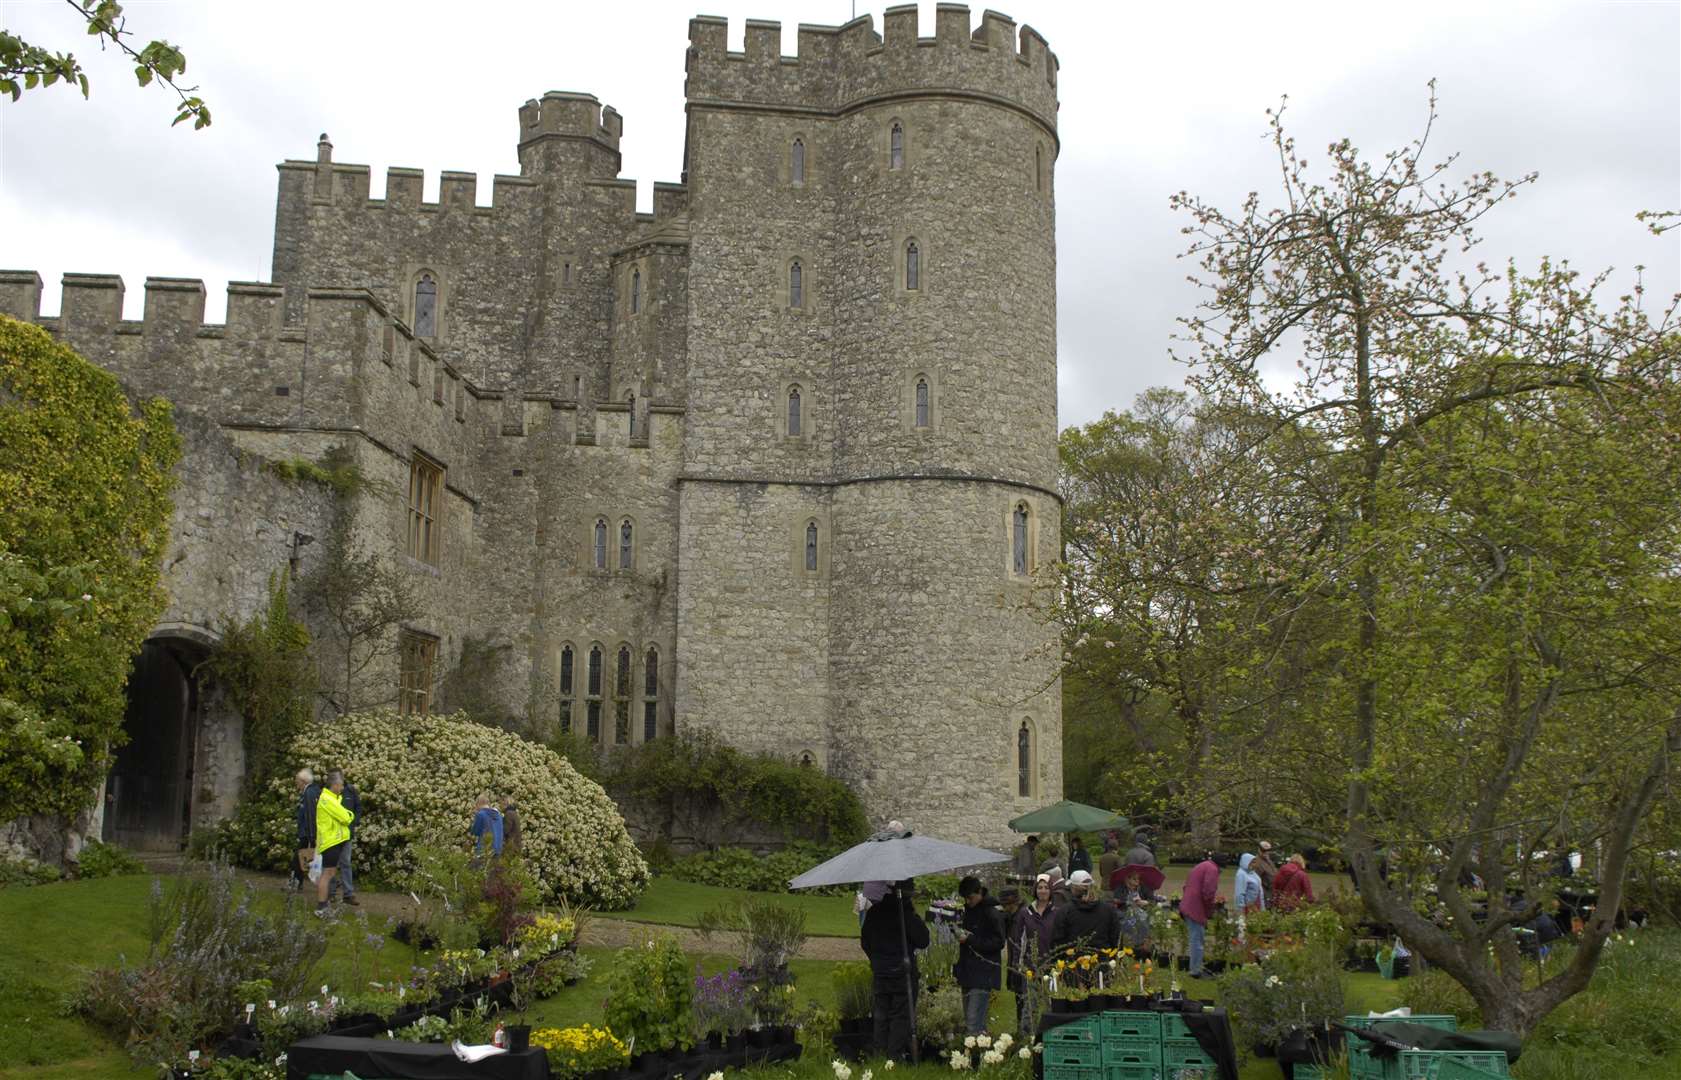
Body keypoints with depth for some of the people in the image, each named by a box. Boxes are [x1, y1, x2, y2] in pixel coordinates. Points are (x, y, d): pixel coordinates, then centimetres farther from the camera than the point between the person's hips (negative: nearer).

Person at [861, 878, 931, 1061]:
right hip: (903, 973, -6)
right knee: (901, 1017, 1)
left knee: (881, 1016, 14)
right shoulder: (906, 913, -16)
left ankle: (880, 1053, 18)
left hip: (879, 973, 6)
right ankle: (895, 1056, 1)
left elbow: (864, 942, 14)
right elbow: (923, 941, -11)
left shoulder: (873, 911, 5)